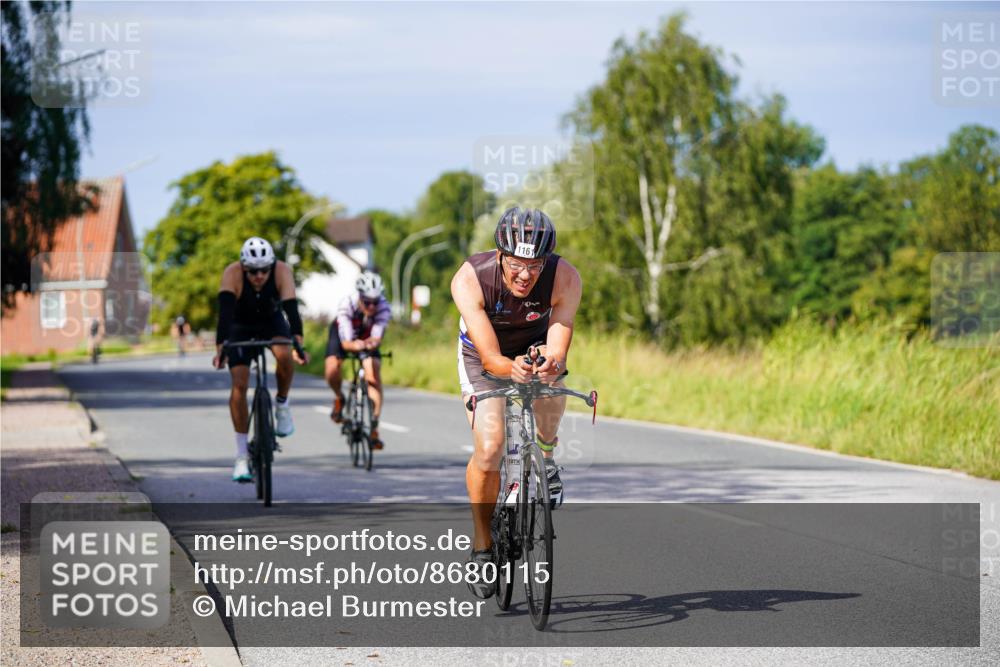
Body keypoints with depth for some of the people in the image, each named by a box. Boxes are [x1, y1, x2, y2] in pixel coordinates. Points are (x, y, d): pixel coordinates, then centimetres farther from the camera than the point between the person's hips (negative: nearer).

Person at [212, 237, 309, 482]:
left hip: (272, 321, 0)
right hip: (241, 326, 0)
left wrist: (299, 344, -54)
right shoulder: (233, 274, -32)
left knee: (284, 356, -33)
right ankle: (242, 457, -10)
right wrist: (220, 348, -54)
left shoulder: (282, 271, -30)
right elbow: (225, 312, -42)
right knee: (239, 384, -16)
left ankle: (282, 404, -3)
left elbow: (291, 308, -40)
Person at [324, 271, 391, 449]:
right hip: (343, 333, -1)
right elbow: (346, 342, -41)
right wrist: (355, 345, -63)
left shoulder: (383, 307, -34)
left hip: (367, 336, 1)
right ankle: (339, 398, 10)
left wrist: (372, 343, -64)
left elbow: (377, 337, -41)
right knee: (331, 370, -24)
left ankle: (374, 427, -16)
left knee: (374, 375, -19)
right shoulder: (347, 304, -38)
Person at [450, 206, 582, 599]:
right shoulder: (469, 280, -36)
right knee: (489, 448, -18)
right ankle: (481, 548, 2)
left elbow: (558, 351, -35)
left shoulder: (565, 278, -33)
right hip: (484, 353, -3)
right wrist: (511, 369, -60)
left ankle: (545, 458, 11)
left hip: (536, 347, 3)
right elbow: (491, 357, -38)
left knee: (552, 388, -25)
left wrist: (550, 365, -59)